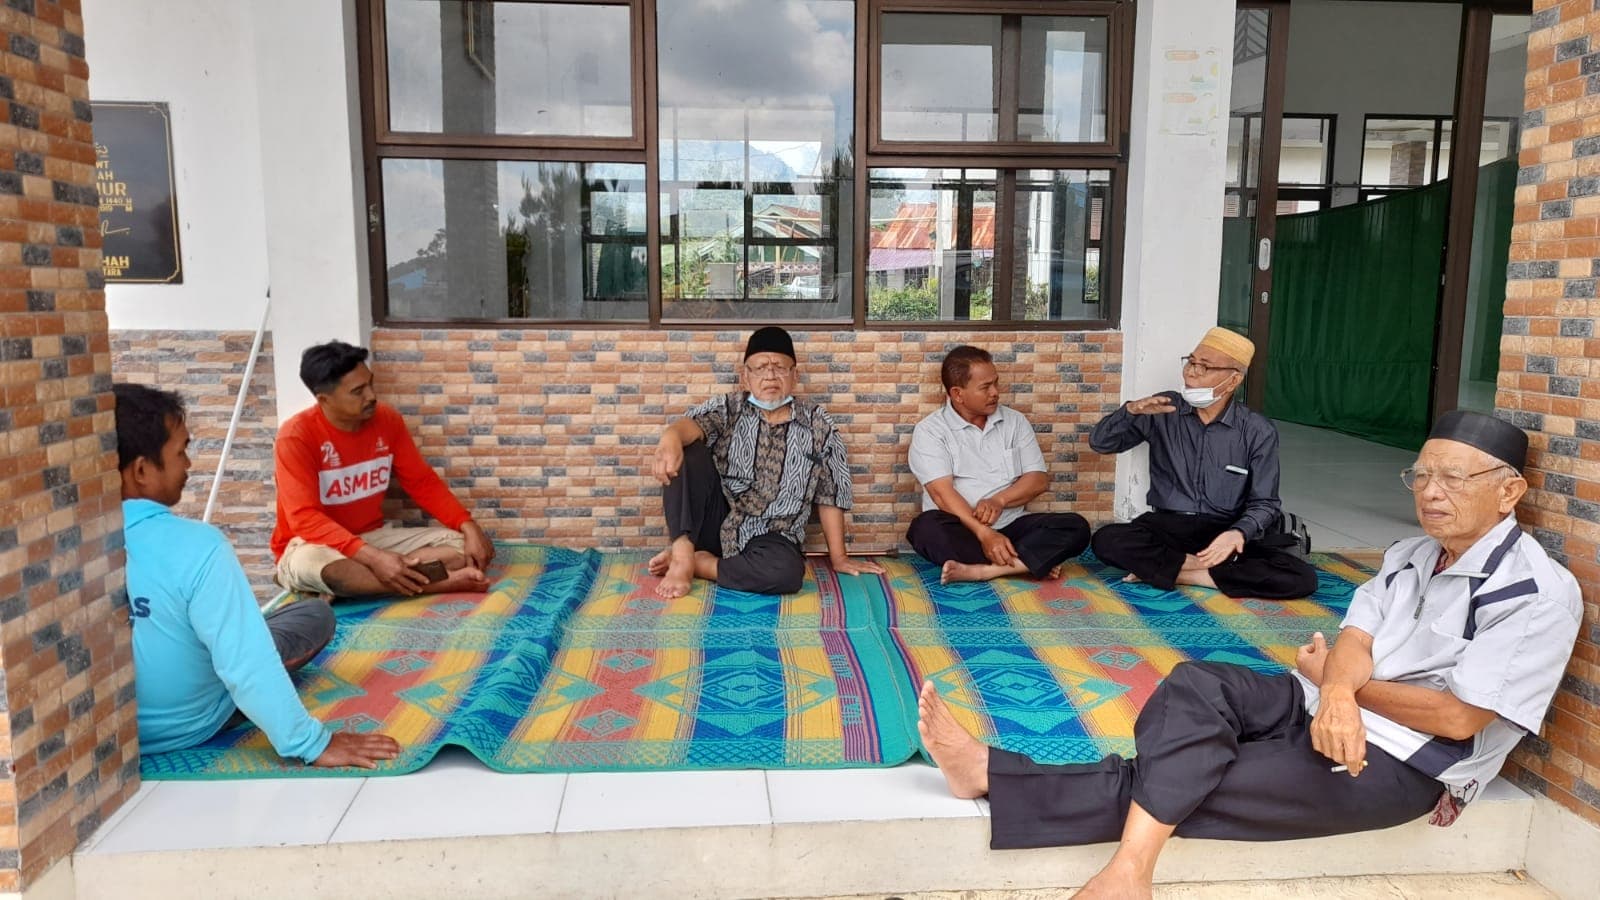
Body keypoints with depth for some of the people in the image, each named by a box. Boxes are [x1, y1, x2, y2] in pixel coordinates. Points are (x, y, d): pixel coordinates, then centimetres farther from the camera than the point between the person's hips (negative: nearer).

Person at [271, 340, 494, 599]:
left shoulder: (387, 419, -3)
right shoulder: (296, 436, -19)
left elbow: (422, 482, 2)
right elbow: (305, 518, -26)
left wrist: (468, 526, -14)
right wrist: (374, 558, -38)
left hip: (374, 537, 5)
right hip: (313, 545, -5)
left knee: (465, 546, -14)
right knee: (317, 565, -42)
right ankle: (443, 582, -32)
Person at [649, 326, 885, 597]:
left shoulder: (818, 424, 3)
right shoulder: (727, 408, 3)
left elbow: (829, 496, 6)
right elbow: (693, 424, -20)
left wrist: (838, 557, 6)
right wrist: (671, 439, -45)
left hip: (771, 539, 0)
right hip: (715, 523, 0)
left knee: (787, 571, -36)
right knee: (687, 451, -23)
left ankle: (698, 562, -14)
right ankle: (682, 553, -23)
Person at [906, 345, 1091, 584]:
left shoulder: (1015, 421, 11)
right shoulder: (930, 430, -3)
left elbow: (1039, 479, 4)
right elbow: (942, 493, -15)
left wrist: (999, 500, -15)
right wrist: (983, 533, -27)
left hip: (1011, 525, 4)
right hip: (961, 529, -3)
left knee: (1076, 527, -20)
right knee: (927, 528, -36)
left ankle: (981, 570, -33)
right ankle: (1029, 562, -27)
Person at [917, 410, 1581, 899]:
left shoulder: (1539, 592, -10)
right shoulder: (1409, 557, 14)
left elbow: (1457, 717, -15)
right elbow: (1354, 641, 0)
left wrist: (1331, 679, -4)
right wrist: (1338, 690, -24)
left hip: (1399, 763, -7)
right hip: (1322, 708, 7)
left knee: (1201, 783, -24)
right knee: (1196, 686, -22)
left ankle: (994, 775, -24)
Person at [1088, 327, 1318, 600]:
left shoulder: (1258, 432, -2)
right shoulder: (1164, 410, 1)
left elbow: (1264, 503, -2)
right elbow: (1100, 443, 3)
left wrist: (1239, 533, -25)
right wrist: (1131, 410, -17)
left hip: (1226, 532, 0)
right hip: (1168, 526, 0)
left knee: (1301, 578, -25)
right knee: (1107, 540, -31)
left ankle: (1176, 571, -17)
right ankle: (1212, 566, -18)